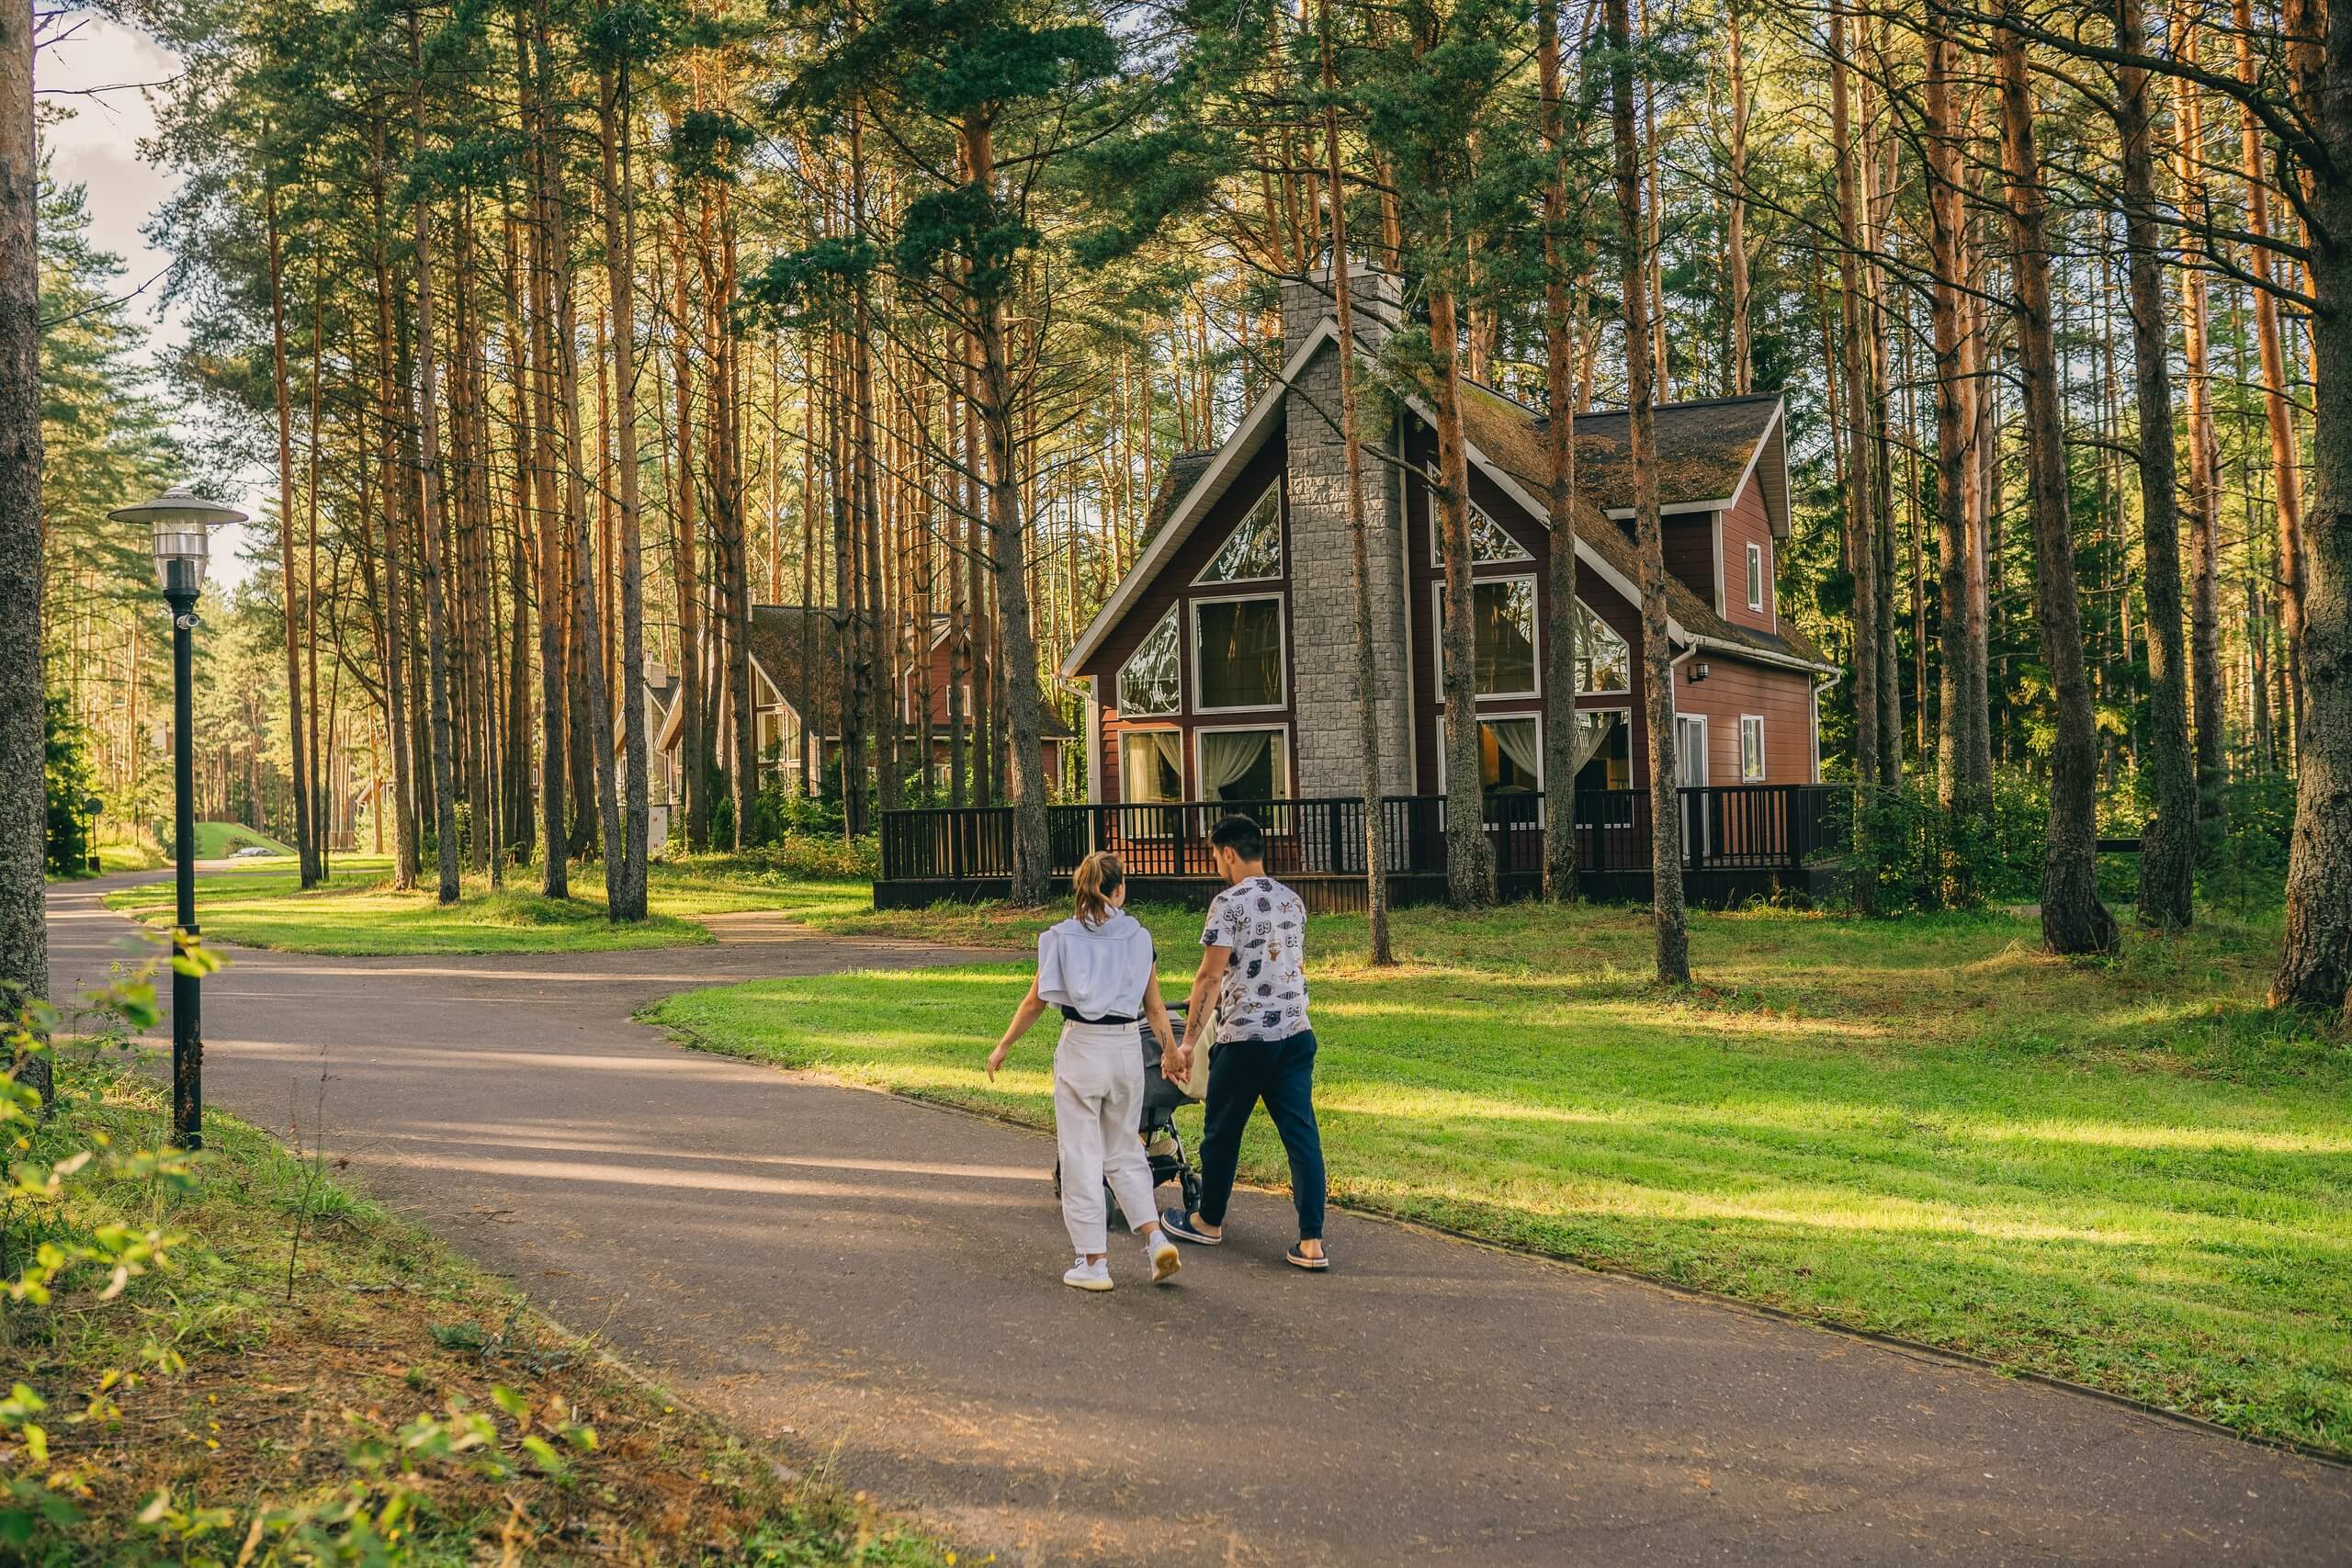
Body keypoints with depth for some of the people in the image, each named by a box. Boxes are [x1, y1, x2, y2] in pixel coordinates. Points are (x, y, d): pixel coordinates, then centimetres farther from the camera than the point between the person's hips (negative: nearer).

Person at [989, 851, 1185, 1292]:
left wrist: (1003, 1048, 11)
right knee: (1125, 1152, 18)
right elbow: (1155, 1006, 6)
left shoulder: (1062, 938, -4)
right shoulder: (1138, 937, 1)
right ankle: (1155, 1238, 4)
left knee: (1081, 1156, 5)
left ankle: (1094, 1262, 7)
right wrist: (1170, 1051, 21)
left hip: (1081, 1049, -3)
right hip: (1128, 1050, 3)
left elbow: (1035, 1002, -1)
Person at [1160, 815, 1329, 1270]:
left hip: (1244, 1036, -6)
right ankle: (1312, 1241, -3)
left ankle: (1209, 1222, 28)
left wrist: (1189, 1038, -8)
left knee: (1222, 1131, 12)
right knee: (1302, 1133, 2)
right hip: (1296, 1033, 6)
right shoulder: (1293, 901, 12)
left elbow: (1209, 976, -13)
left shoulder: (1229, 903, -10)